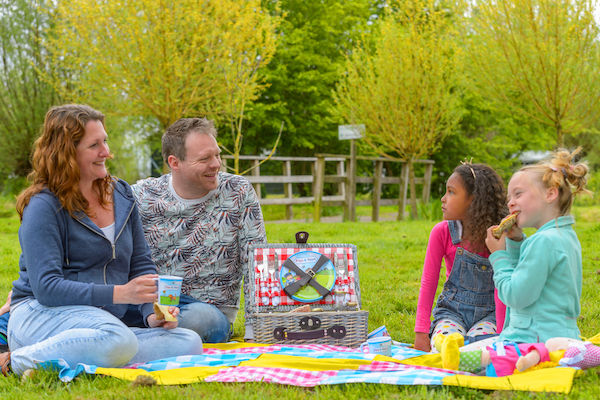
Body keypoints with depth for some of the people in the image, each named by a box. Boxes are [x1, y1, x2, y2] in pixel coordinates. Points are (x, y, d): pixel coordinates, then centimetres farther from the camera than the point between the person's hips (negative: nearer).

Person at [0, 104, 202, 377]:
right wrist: (119, 293, -23)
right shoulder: (44, 207, -7)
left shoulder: (121, 195, 15)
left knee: (189, 343, -16)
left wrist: (153, 312, -3)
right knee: (119, 340, -39)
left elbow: (141, 263, 17)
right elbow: (46, 287, -16)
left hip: (102, 320, 8)